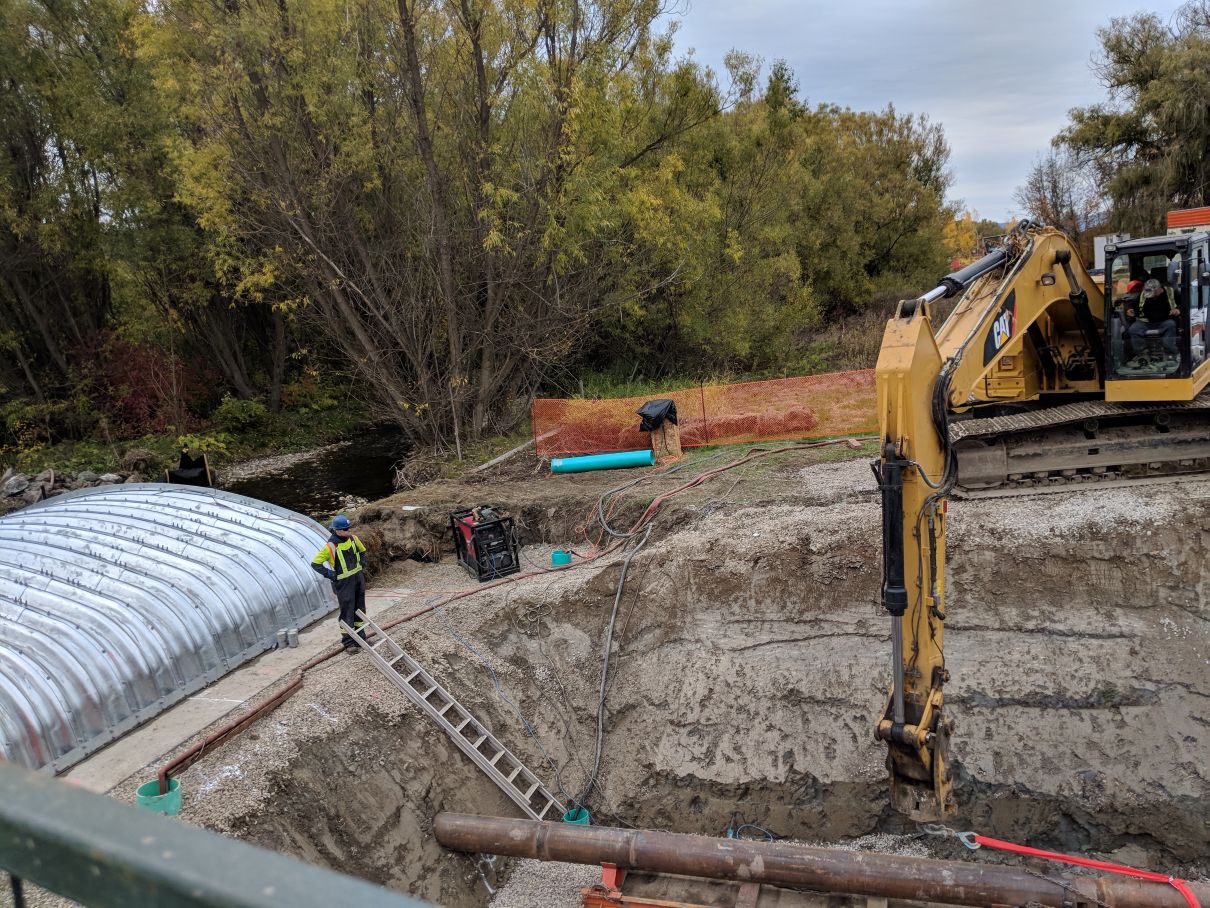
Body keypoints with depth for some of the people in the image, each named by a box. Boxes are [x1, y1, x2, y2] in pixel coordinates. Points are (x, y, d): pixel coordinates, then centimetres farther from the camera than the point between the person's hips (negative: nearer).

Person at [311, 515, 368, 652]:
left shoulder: (353, 539, -2)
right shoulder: (330, 546, -20)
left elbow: (362, 550, 20)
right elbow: (315, 563, -16)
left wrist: (362, 565, 9)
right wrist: (330, 574, -17)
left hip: (358, 577, 6)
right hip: (344, 582, -6)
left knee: (360, 608, 16)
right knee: (347, 611, -2)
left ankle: (360, 636, 31)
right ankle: (348, 641, 9)